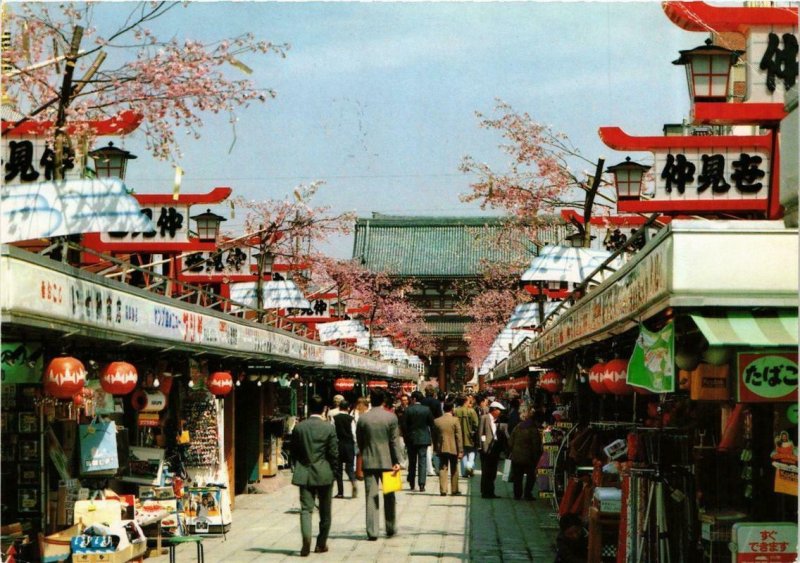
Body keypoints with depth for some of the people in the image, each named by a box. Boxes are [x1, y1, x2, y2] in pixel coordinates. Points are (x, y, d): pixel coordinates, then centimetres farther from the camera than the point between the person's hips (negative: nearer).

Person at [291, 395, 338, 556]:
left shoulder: (298, 428, 0)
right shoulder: (329, 428, -8)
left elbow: (294, 452, 5)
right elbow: (334, 453, -7)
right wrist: (330, 469, 8)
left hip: (304, 474, 1)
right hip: (324, 474, -1)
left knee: (306, 508, -1)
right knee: (325, 511, 12)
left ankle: (306, 540, -23)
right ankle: (321, 544, 19)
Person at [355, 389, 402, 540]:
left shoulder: (362, 418, -3)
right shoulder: (391, 417, -6)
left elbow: (359, 441, 4)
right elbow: (394, 441, -7)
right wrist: (397, 461, -4)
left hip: (369, 461, 0)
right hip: (387, 461, 0)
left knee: (371, 497, 2)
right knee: (389, 496, 13)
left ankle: (372, 532, -2)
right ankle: (390, 529, 19)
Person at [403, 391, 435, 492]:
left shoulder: (408, 410, -8)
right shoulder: (427, 410, -4)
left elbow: (404, 425, -7)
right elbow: (431, 424, 1)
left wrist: (406, 438, 4)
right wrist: (431, 437, 12)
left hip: (411, 439, 0)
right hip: (424, 439, 0)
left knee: (412, 462, 12)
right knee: (422, 461, 0)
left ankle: (411, 484, 18)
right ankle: (421, 484, -8)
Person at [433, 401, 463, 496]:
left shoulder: (437, 421, 0)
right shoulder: (455, 420, -9)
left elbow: (434, 436, 6)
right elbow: (459, 436, -9)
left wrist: (435, 449, 16)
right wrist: (460, 451, -6)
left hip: (441, 449, 2)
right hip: (453, 448, -2)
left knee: (442, 469, 5)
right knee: (454, 470, 9)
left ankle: (443, 490, 0)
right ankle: (454, 490, 13)